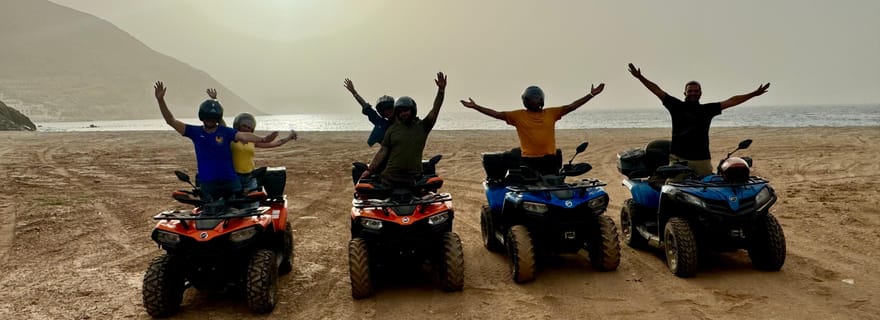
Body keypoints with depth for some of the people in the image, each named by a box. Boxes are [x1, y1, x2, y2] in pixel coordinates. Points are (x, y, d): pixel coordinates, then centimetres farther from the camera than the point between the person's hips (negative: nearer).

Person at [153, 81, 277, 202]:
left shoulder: (226, 131, -3)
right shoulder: (195, 132, 3)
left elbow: (243, 135, -19)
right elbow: (171, 121, -1)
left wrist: (262, 139, -39)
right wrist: (161, 100, -13)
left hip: (229, 181, -1)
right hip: (207, 183, 1)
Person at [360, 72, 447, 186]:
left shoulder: (422, 126, 6)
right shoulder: (393, 129, 7)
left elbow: (435, 109, -4)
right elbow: (382, 152, 6)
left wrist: (441, 90, -16)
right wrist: (369, 170, -1)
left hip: (413, 178, -1)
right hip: (391, 176, 1)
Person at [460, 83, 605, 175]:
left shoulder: (551, 113, 7)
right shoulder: (518, 115, 2)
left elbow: (570, 106, 3)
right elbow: (497, 114, -3)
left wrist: (591, 95, -3)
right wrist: (475, 107, -10)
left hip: (549, 159, 2)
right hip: (528, 161, -2)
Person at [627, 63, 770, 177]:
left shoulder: (707, 109, 11)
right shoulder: (677, 106, 5)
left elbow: (730, 101, 13)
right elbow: (658, 91, 0)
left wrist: (753, 94, 11)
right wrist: (640, 77, -7)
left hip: (702, 159, 3)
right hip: (679, 158, -3)